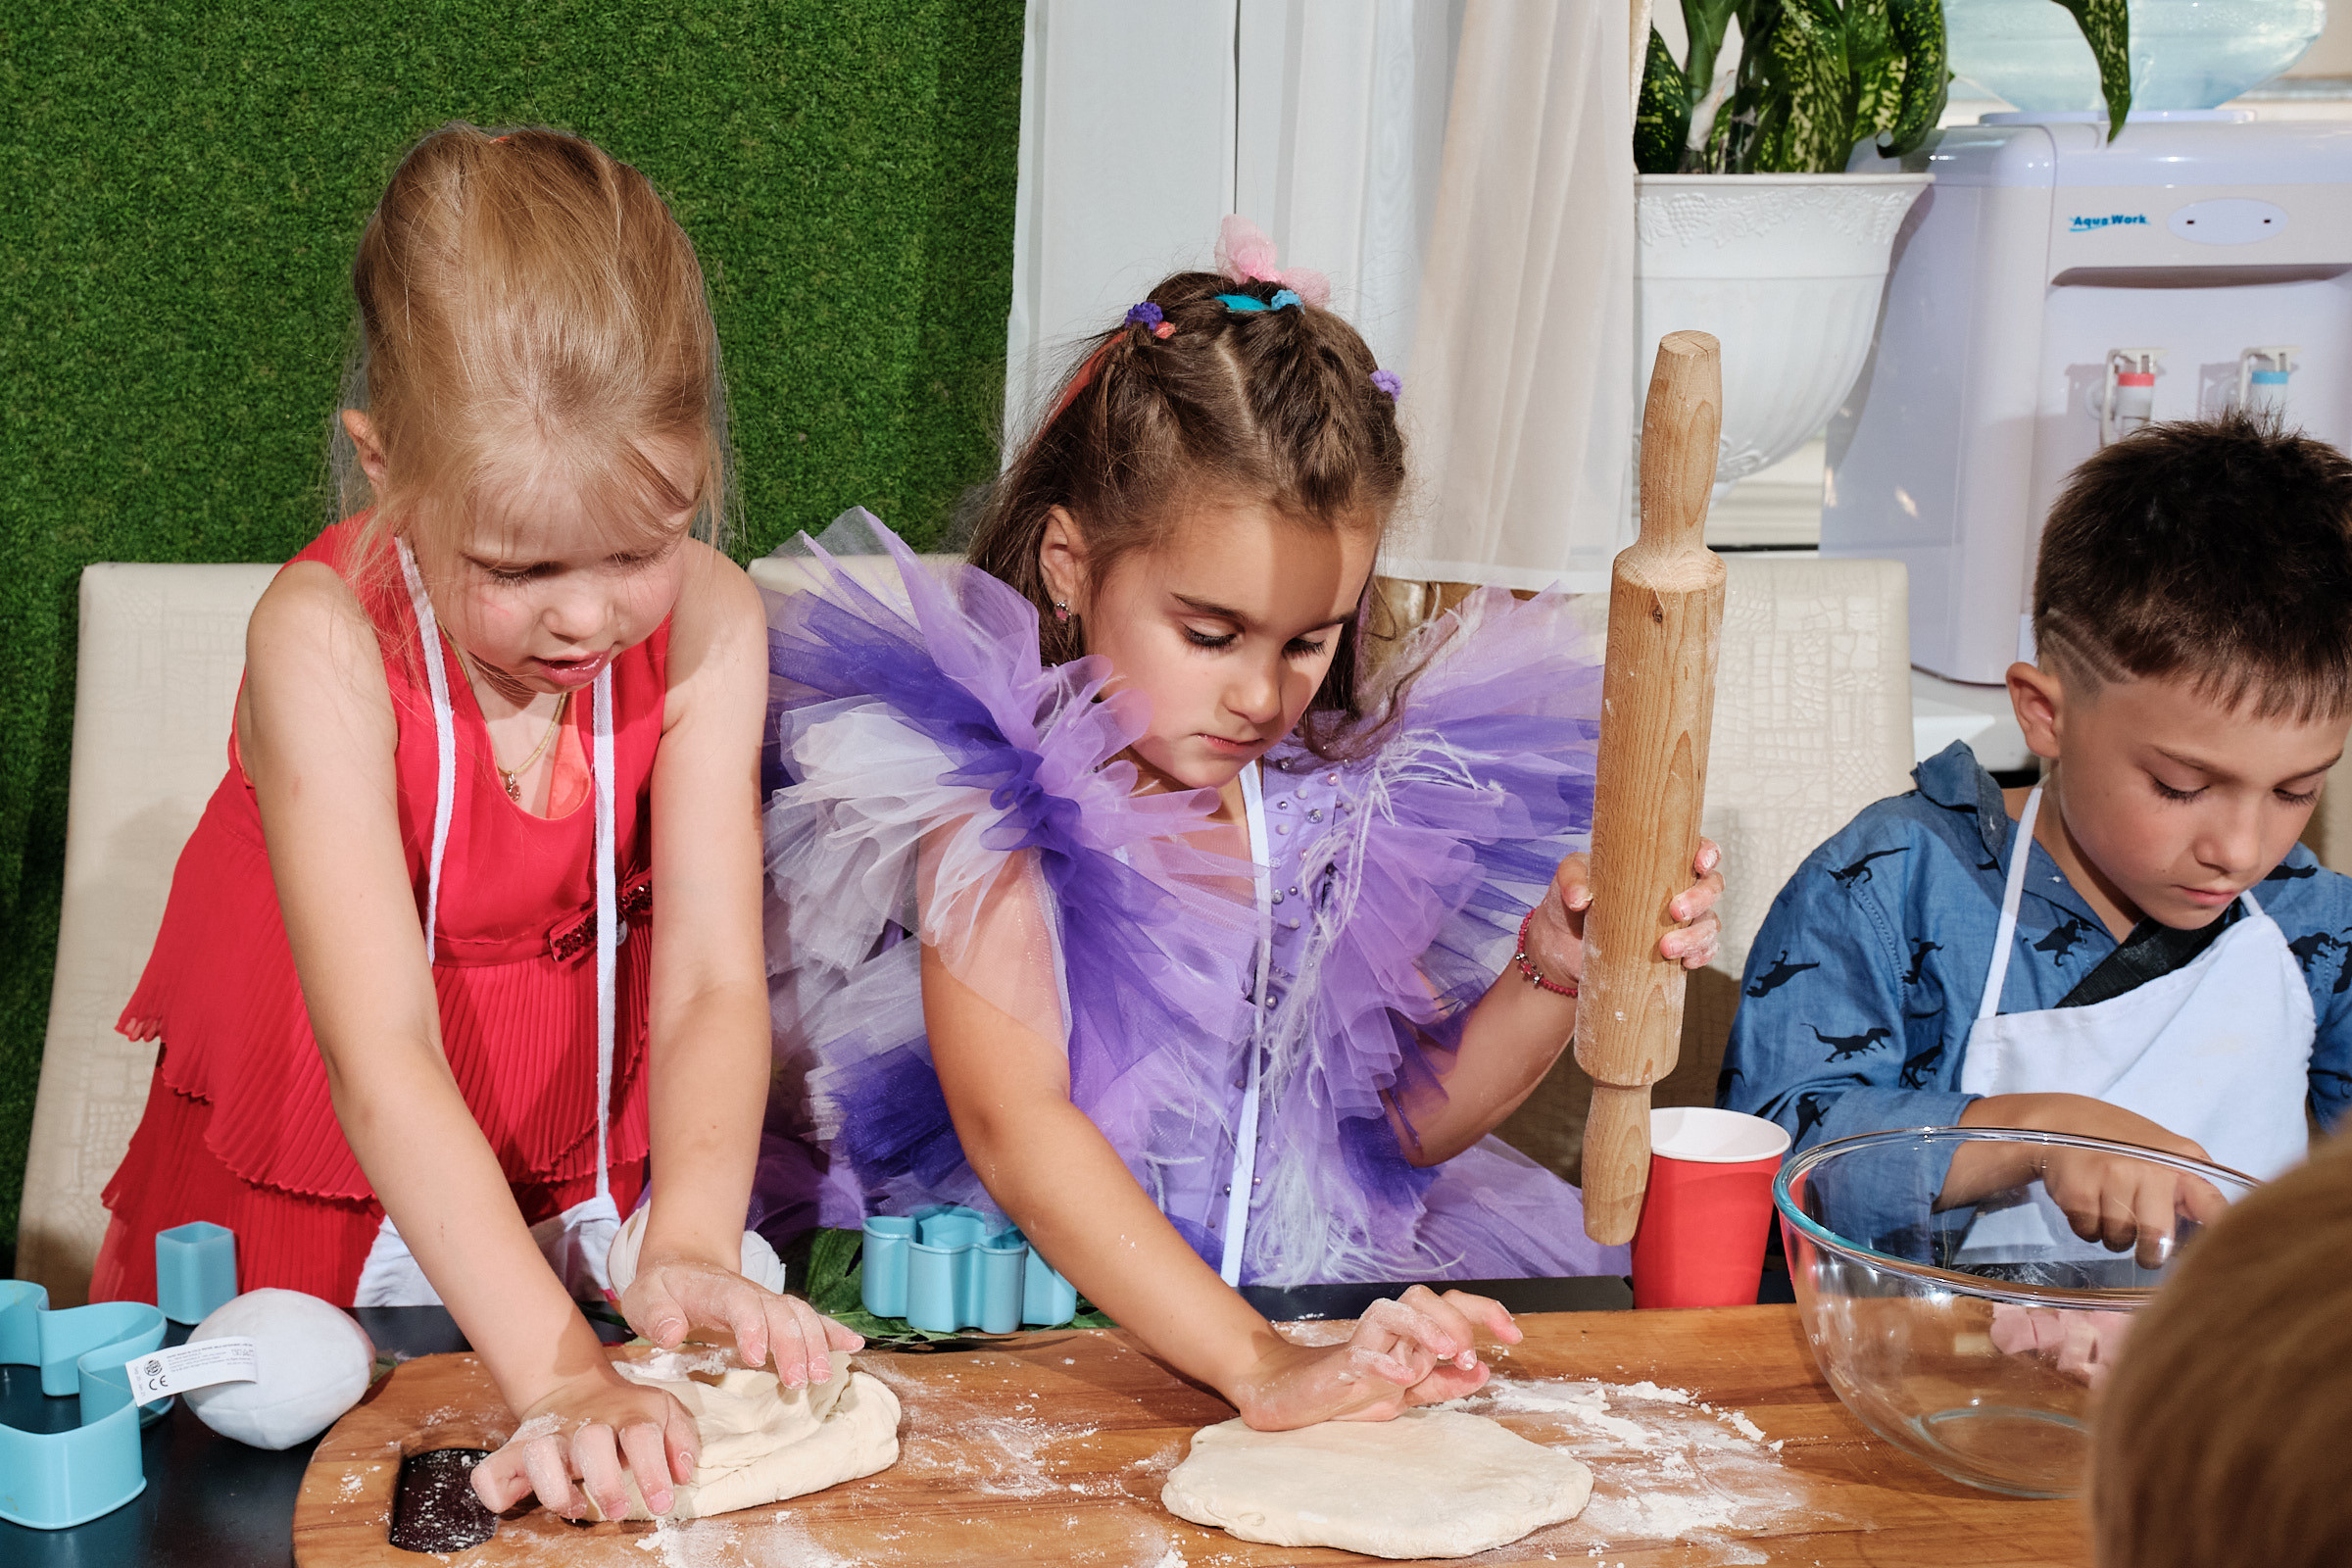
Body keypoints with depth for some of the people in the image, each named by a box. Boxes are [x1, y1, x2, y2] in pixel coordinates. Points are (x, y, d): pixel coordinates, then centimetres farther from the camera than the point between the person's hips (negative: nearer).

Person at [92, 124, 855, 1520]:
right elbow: (381, 1055, -38)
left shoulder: (709, 626, -20)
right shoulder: (325, 641, -30)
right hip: (311, 1204, -2)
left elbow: (714, 982, -24)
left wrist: (688, 1249, -44)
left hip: (585, 1182, 2)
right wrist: (558, 1369, -48)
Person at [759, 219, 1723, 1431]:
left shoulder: (1339, 797, 5)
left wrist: (1552, 972, -4)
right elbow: (1015, 1129, -23)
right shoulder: (995, 799, -11)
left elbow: (1410, 1117, 14)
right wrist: (1256, 1366, -33)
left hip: (1329, 1281, 5)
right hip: (1043, 1303, -5)